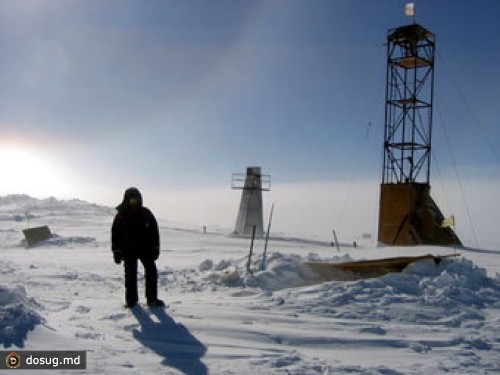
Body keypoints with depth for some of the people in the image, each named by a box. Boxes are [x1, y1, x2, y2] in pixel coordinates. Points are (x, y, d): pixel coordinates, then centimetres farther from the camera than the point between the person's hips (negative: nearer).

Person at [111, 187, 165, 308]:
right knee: (130, 275, 3)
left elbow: (154, 231, 5)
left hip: (146, 249, 2)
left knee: (152, 273, -1)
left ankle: (152, 299, 9)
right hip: (128, 251, -1)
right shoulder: (121, 215, -3)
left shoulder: (146, 213, 1)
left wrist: (155, 248, 2)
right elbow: (115, 234, -1)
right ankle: (131, 300, 15)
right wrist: (117, 251, -4)